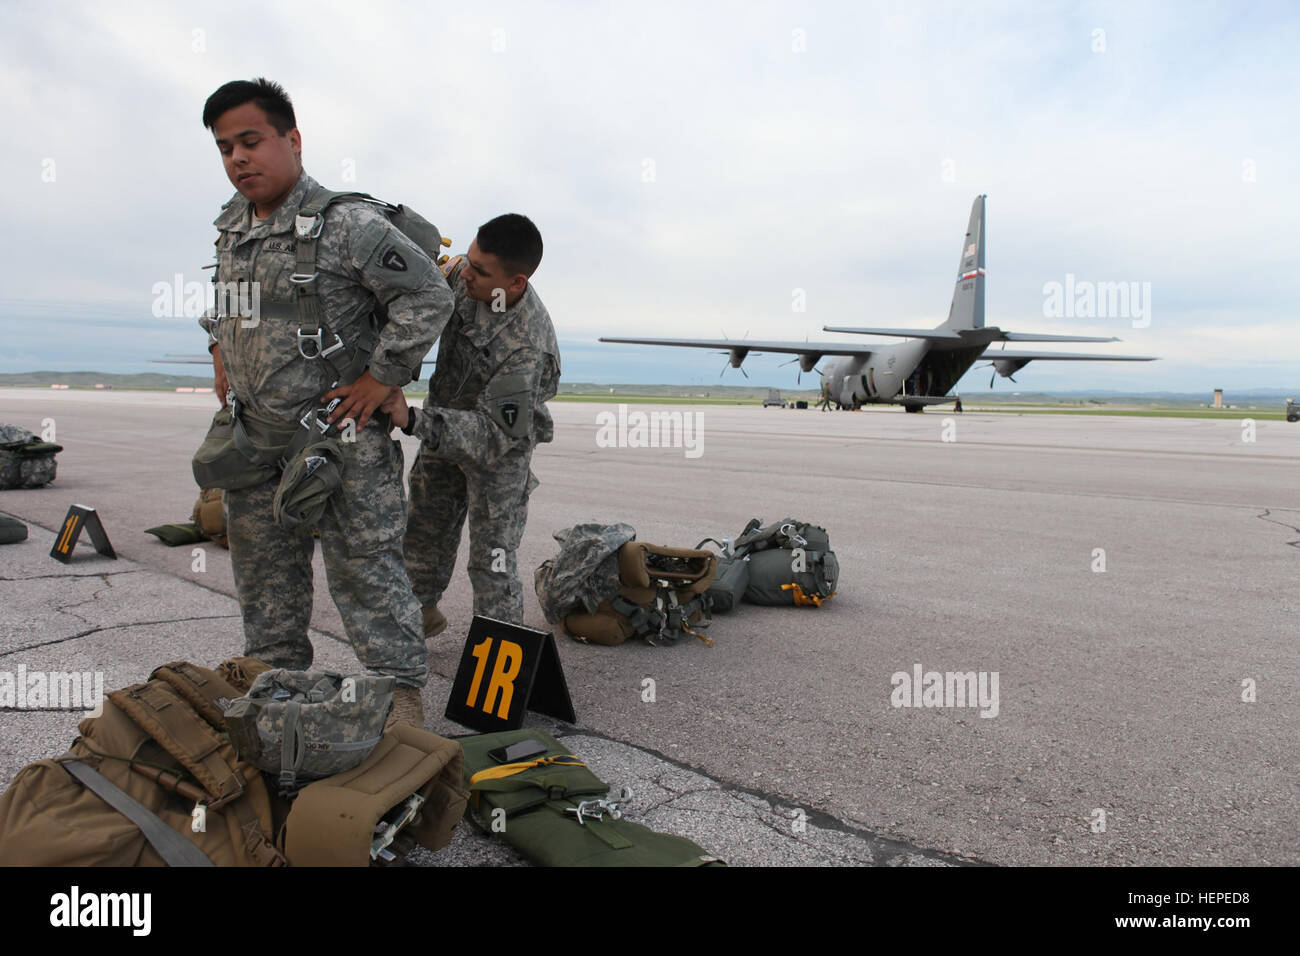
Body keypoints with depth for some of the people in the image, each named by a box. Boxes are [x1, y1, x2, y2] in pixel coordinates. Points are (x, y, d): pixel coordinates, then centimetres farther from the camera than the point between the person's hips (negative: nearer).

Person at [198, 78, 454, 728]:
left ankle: (400, 688, 9)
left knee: (365, 565, -2)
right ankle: (274, 675, 35)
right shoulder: (231, 227, 9)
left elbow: (429, 295, -17)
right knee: (264, 573, 17)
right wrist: (219, 347, 17)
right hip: (254, 433, 8)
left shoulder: (347, 223, -15)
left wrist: (382, 377, -17)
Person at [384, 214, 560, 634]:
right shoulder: (465, 276, -16)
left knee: (492, 562, -5)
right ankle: (424, 613, 42)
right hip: (446, 423, 8)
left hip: (500, 447, -8)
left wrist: (414, 420, -47)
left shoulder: (528, 350, -38)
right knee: (423, 529, 20)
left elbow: (495, 434, -39)